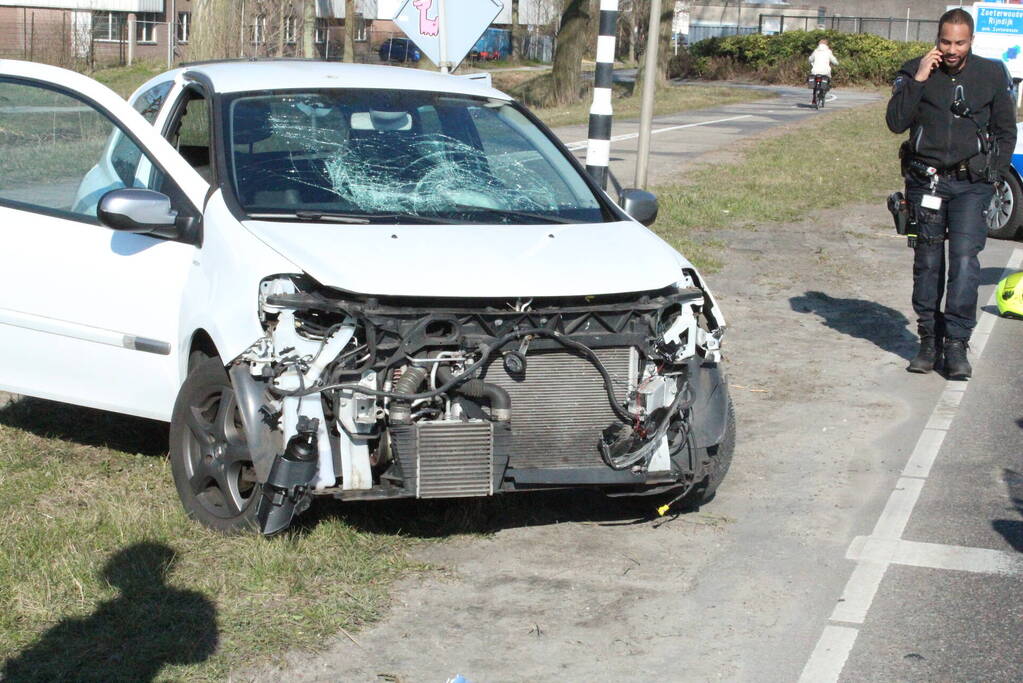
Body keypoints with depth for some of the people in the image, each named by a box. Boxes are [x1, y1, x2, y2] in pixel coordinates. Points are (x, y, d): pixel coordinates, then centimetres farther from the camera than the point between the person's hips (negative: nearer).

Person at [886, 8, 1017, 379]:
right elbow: (896, 123, -9)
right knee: (928, 261, 6)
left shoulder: (992, 74, 3)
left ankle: (956, 342, -10)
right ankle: (929, 340, 15)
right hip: (925, 180, 1)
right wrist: (917, 81, -17)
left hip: (971, 184, -1)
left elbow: (1006, 131, 12)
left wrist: (990, 170, 2)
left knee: (965, 258, -12)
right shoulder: (915, 71, 1)